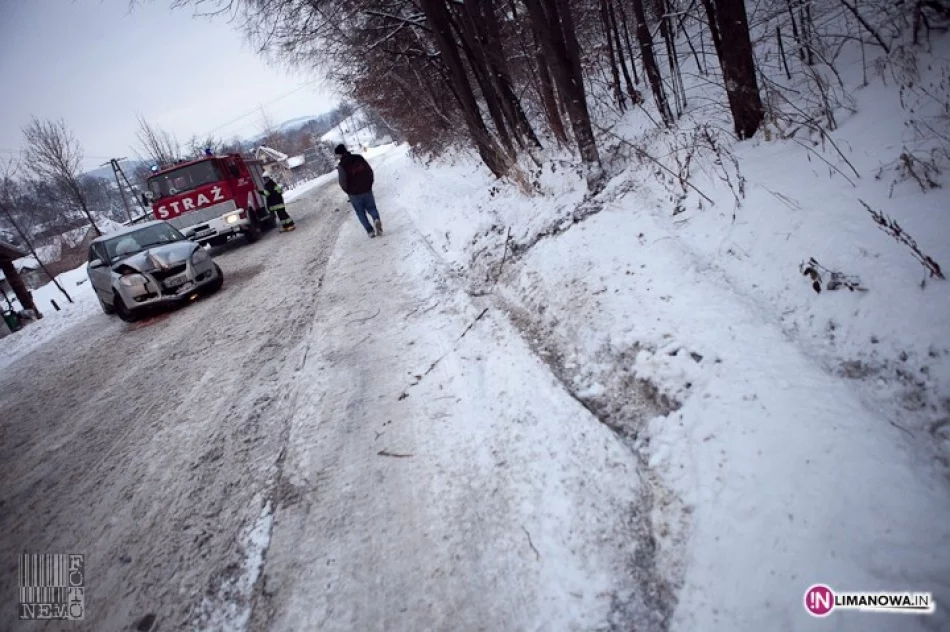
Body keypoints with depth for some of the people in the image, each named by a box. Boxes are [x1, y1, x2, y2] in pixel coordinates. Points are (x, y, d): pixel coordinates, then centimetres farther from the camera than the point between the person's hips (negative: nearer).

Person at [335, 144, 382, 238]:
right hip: (367, 189, 2)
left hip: (354, 193, -2)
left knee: (361, 213, 14)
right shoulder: (359, 158, -3)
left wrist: (349, 192, 5)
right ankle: (376, 219, -11)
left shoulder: (342, 166, -13)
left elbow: (343, 182, -13)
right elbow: (370, 171, 0)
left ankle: (370, 231, 10)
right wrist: (369, 184, 12)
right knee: (371, 207, 18)